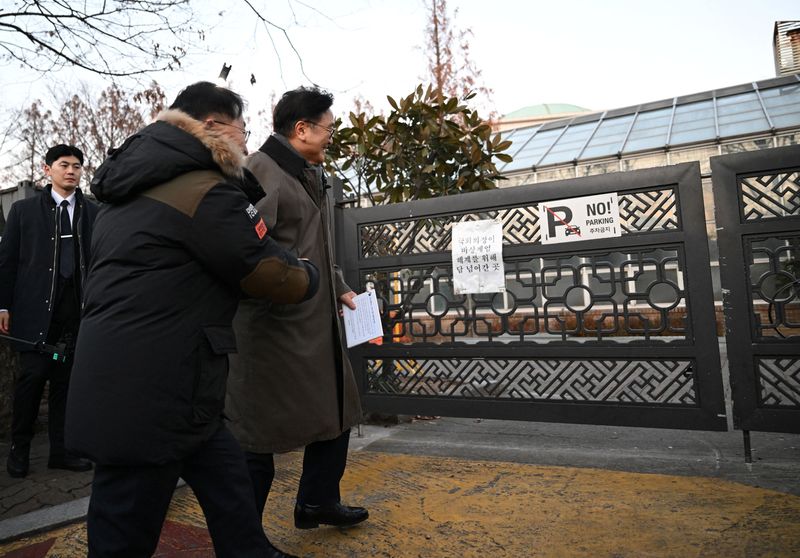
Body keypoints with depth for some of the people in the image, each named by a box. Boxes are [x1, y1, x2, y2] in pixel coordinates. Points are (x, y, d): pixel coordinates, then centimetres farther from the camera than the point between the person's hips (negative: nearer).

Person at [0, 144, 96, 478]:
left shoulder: (93, 213, 8)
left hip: (78, 310, 1)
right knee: (32, 375, -2)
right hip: (36, 308, -1)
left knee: (65, 379, 7)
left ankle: (60, 451, 16)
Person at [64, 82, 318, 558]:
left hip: (123, 388, 9)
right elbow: (276, 277, -11)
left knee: (228, 483, 18)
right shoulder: (206, 191, -15)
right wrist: (309, 276, 11)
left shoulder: (131, 190, 16)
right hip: (149, 397, -9)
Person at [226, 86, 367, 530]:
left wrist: (340, 288, 19)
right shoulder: (260, 170, -12)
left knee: (337, 410, 18)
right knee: (259, 431, 3)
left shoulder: (311, 175, 18)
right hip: (273, 327, -10)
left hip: (316, 323, 10)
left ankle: (317, 502, 38)